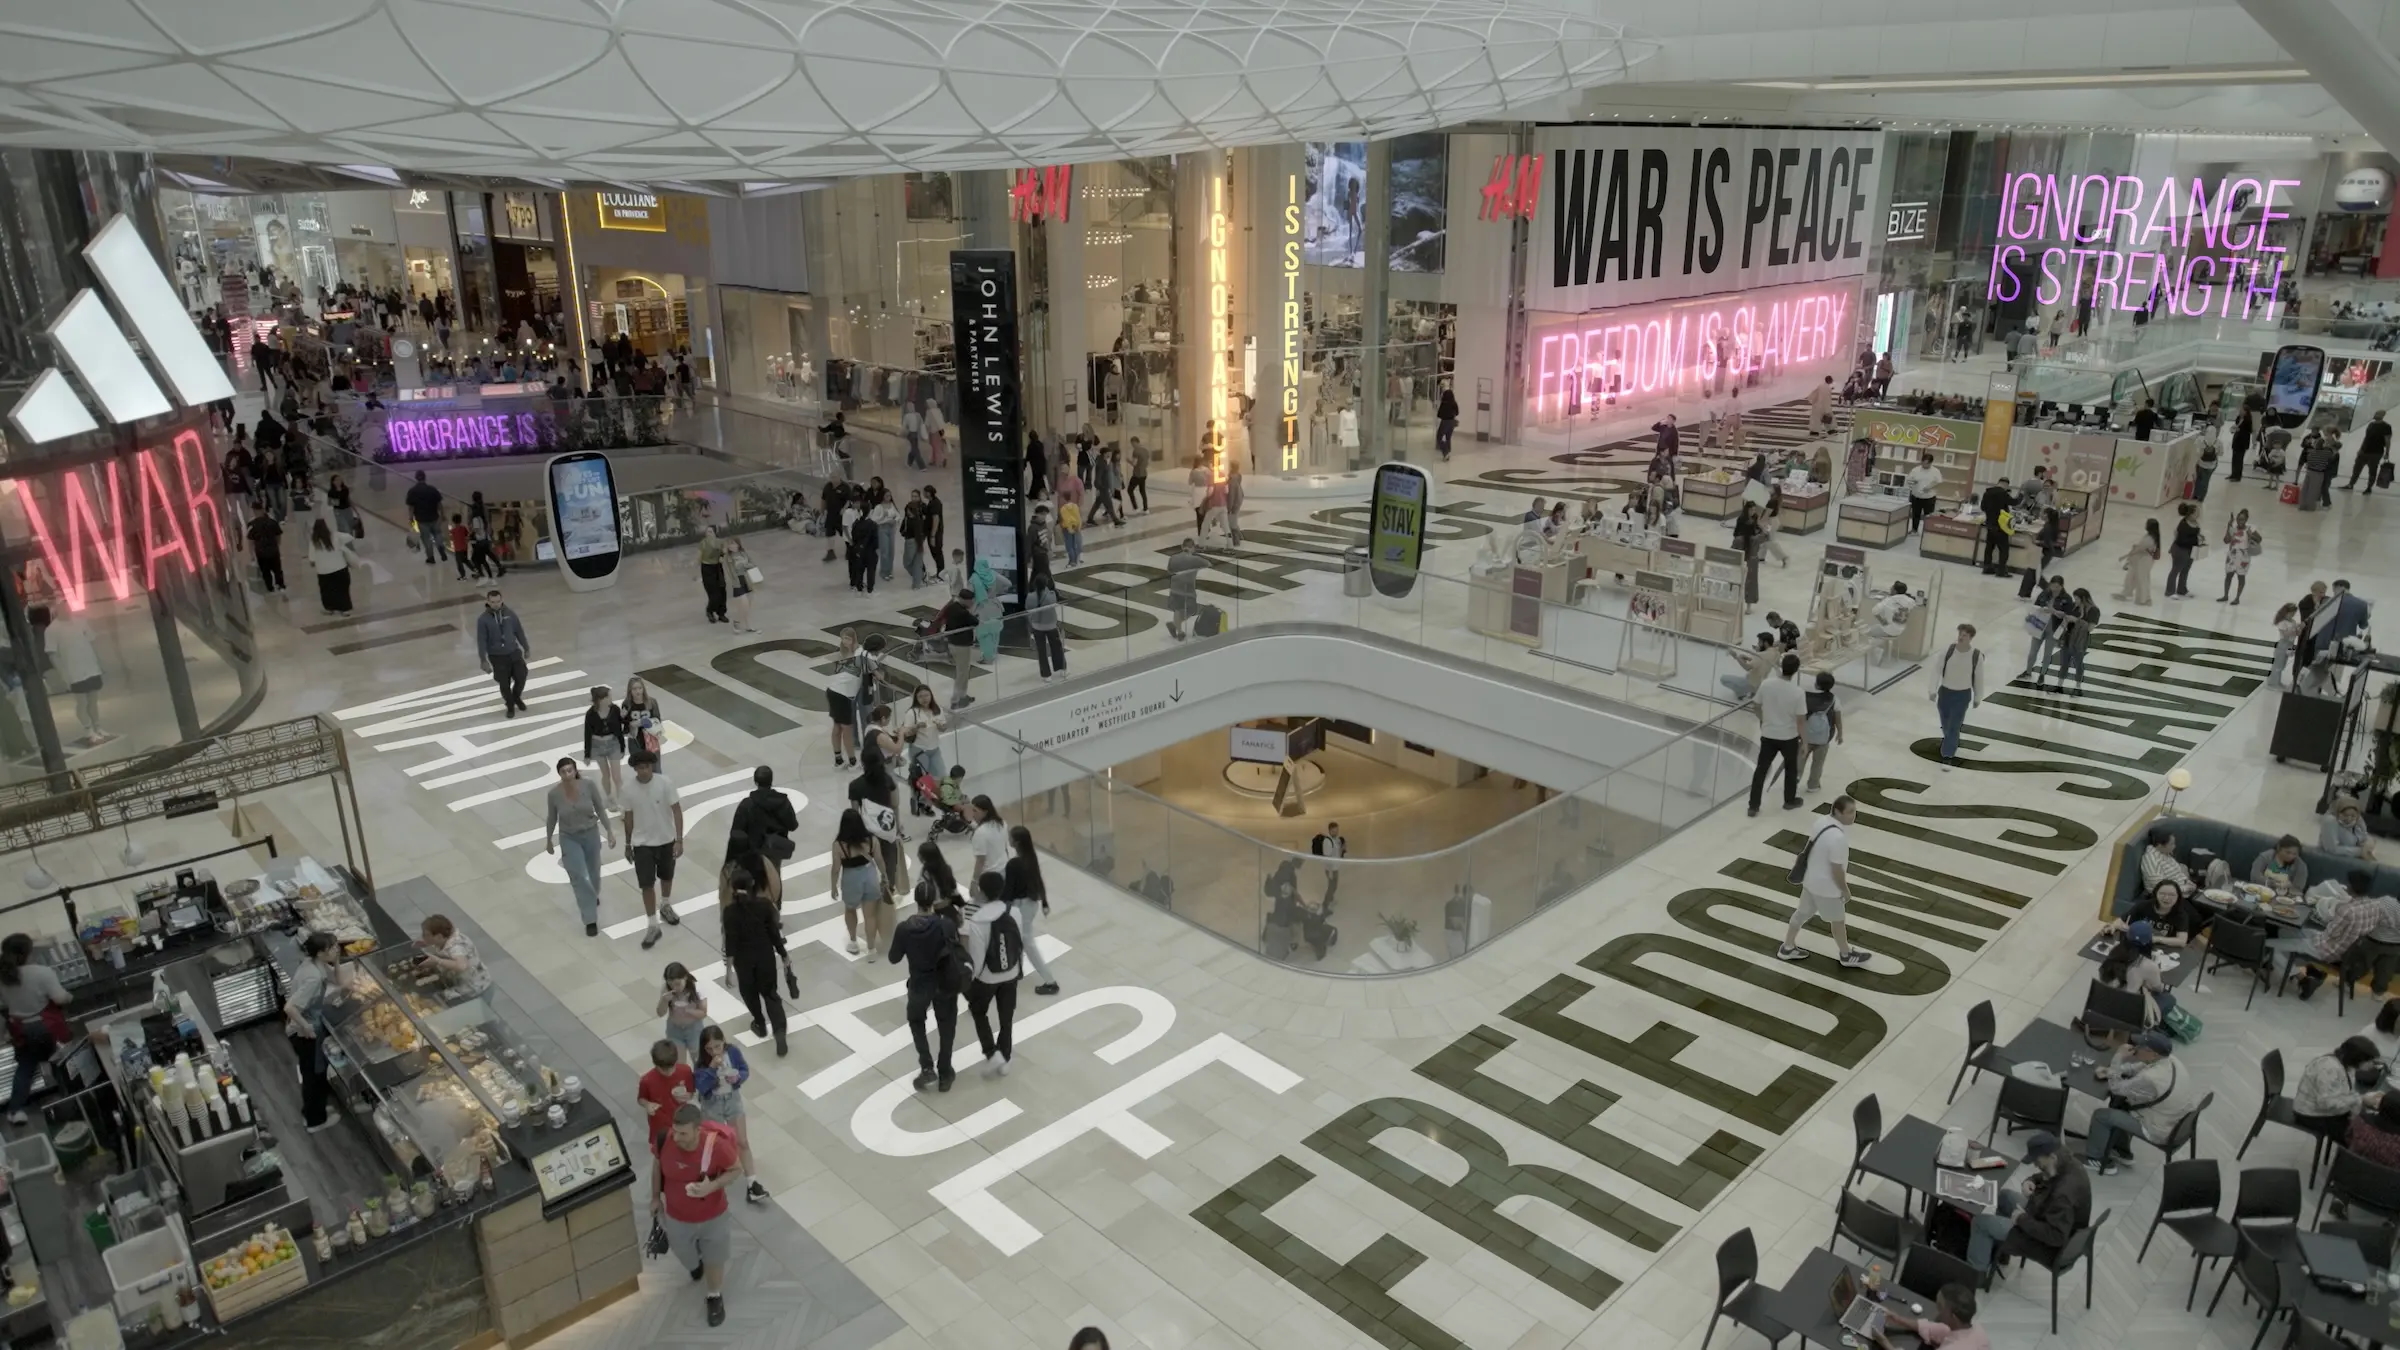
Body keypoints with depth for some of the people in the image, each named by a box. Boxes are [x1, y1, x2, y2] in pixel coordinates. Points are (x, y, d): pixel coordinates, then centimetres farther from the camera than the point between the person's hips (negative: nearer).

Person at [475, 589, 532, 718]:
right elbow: (481, 641, -7)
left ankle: (517, 697, 30)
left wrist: (526, 648, 15)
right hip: (497, 656, -2)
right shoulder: (483, 619, -11)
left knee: (521, 677, -2)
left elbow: (519, 631, 8)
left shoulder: (510, 613, -3)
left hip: (514, 652, 2)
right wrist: (483, 660, -8)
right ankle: (510, 706, 27)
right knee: (504, 684, 3)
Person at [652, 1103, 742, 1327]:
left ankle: (715, 1297, 51)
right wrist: (655, 1197, 9)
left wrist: (712, 1186, -32)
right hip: (676, 1216, 2)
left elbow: (736, 1170, -15)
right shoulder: (664, 1140, -27)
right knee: (686, 1256, 29)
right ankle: (696, 1264, 66)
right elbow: (658, 1167, -4)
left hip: (712, 1217, -2)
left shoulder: (717, 1145, -34)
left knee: (714, 1260, 21)